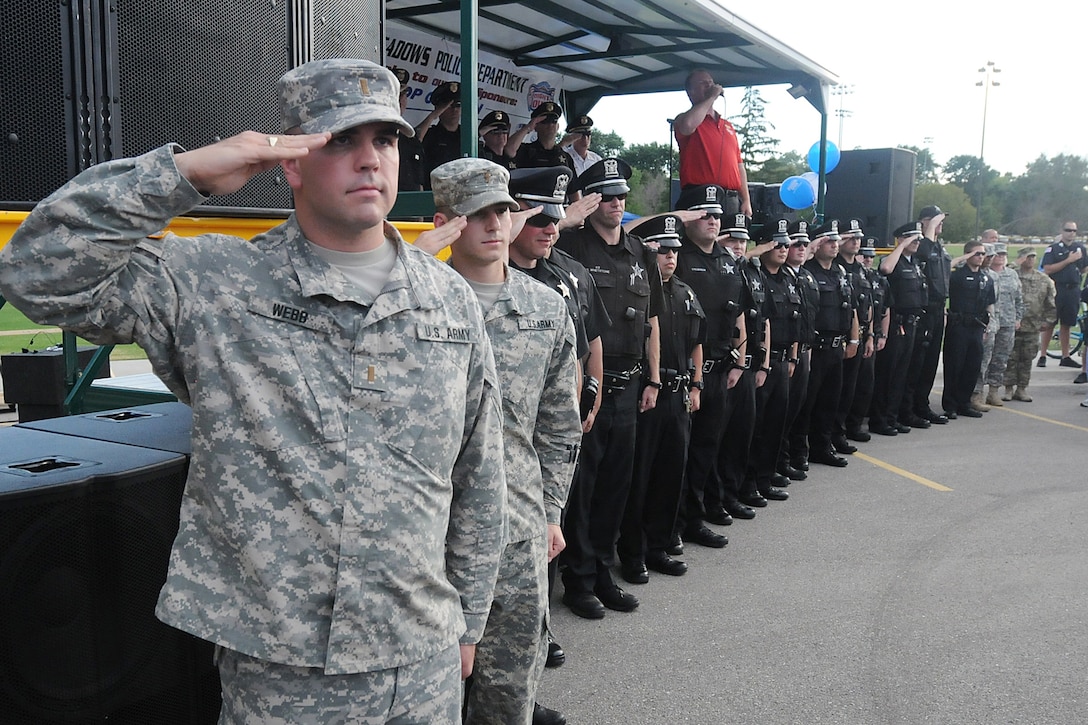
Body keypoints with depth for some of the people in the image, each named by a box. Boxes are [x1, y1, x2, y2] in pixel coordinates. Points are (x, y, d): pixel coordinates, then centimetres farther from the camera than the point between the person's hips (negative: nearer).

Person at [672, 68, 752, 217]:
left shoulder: (728, 126, 26)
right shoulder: (684, 119, 7)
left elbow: (739, 165, 24)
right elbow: (687, 125, -20)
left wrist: (746, 200, 13)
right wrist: (711, 97, -4)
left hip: (732, 200, 6)